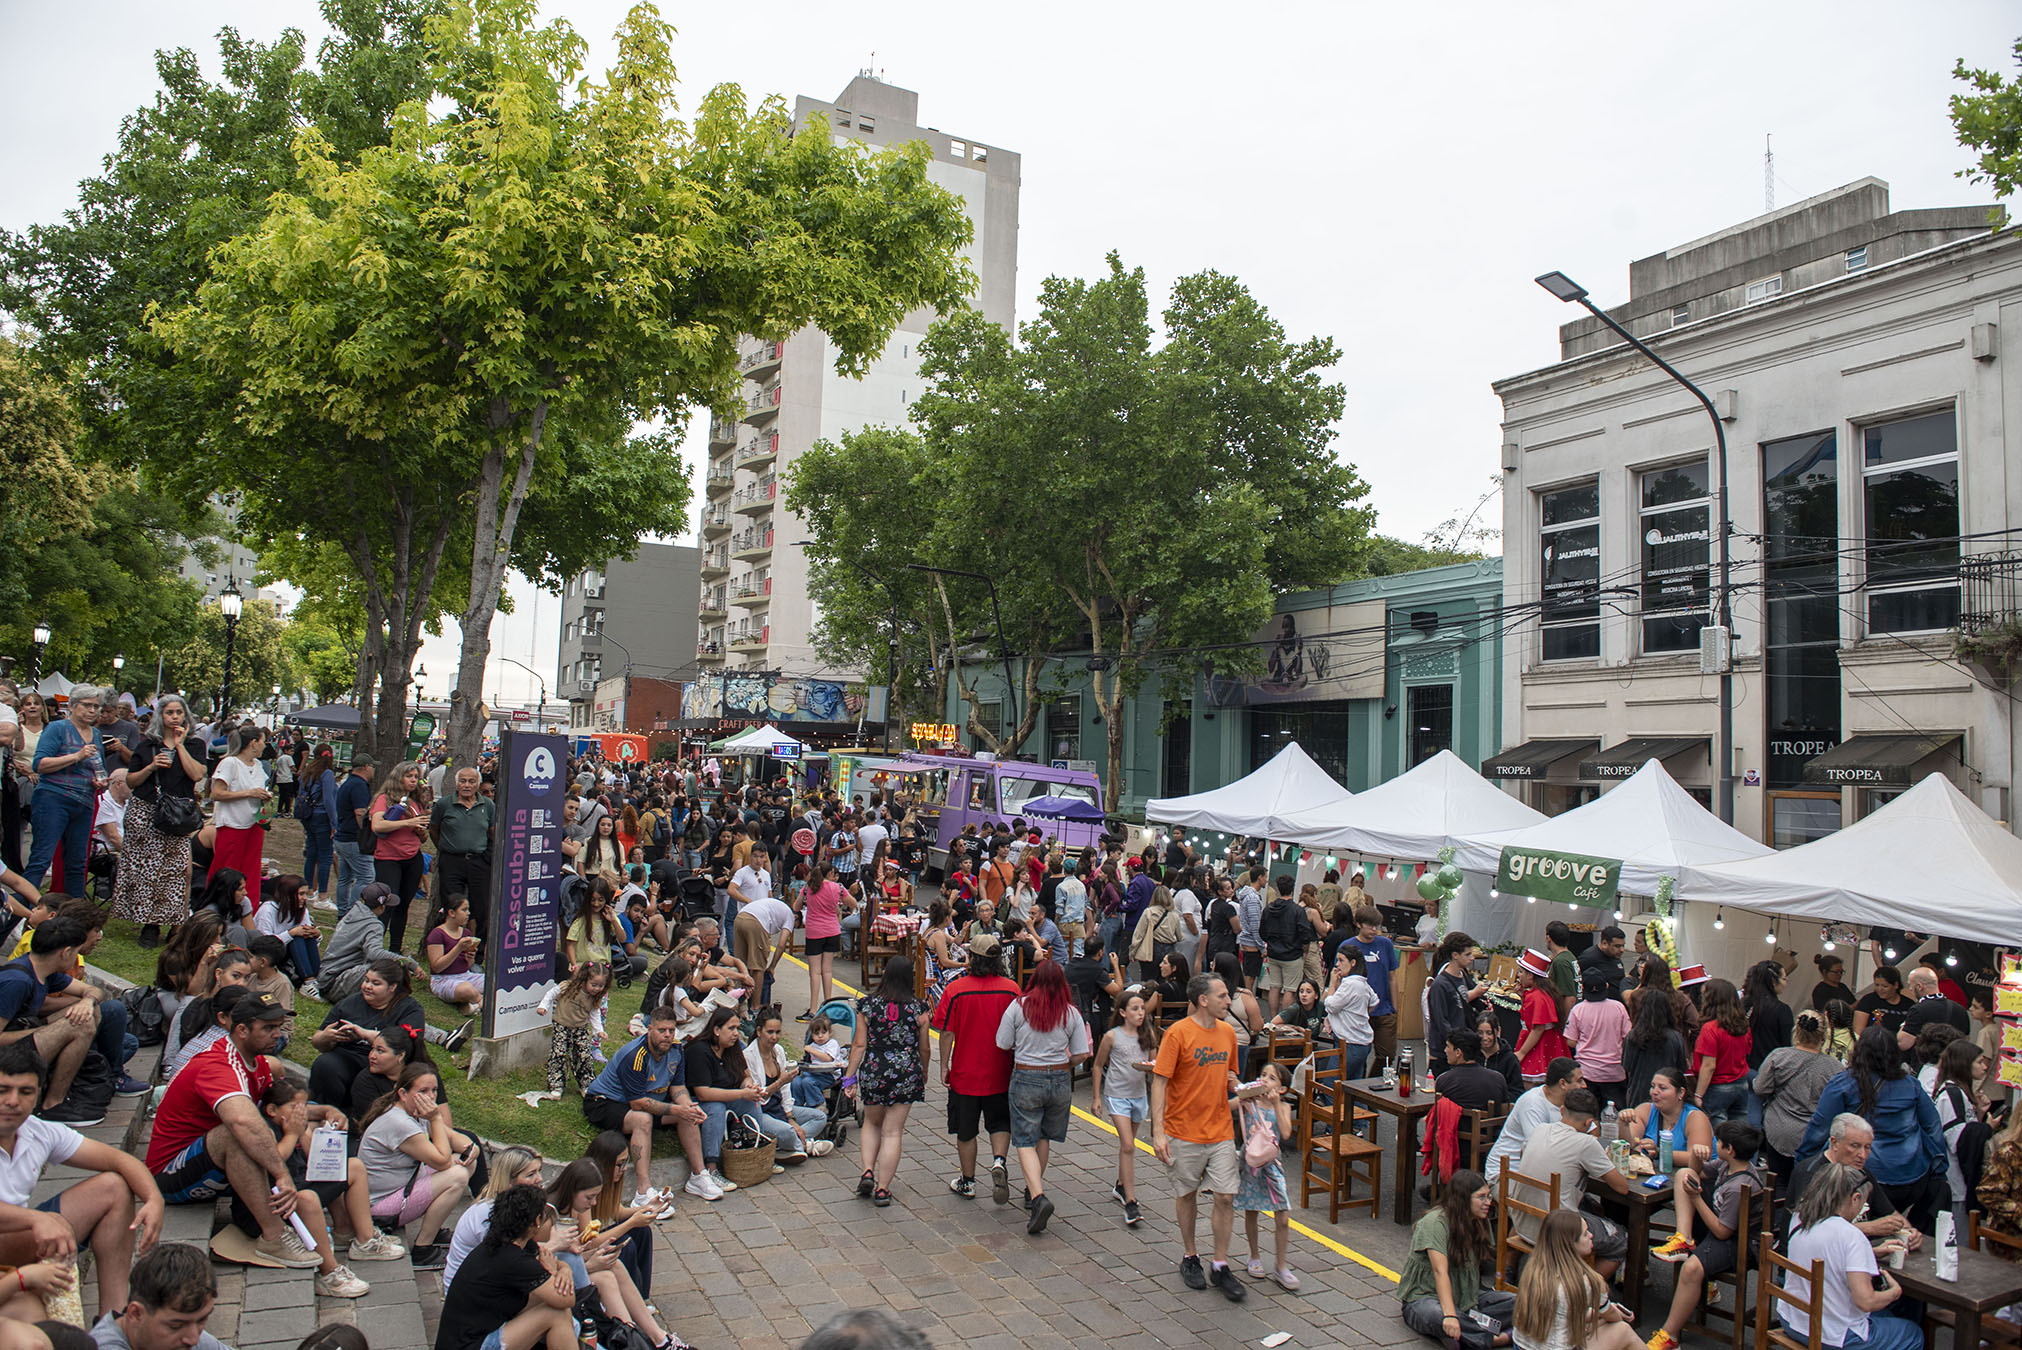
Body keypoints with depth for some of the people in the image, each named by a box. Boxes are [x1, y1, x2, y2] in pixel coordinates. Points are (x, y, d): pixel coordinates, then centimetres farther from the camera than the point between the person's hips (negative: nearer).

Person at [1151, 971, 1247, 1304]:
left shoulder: (1227, 1033, 5)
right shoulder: (1178, 1033, -13)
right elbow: (1160, 1082, -14)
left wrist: (1232, 1081, 0)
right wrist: (1158, 1131, -19)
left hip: (1221, 1131, 4)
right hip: (1185, 1133, -4)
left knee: (1226, 1197, 1)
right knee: (1187, 1195, 10)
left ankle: (1221, 1267, 15)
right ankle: (1189, 1258, 29)